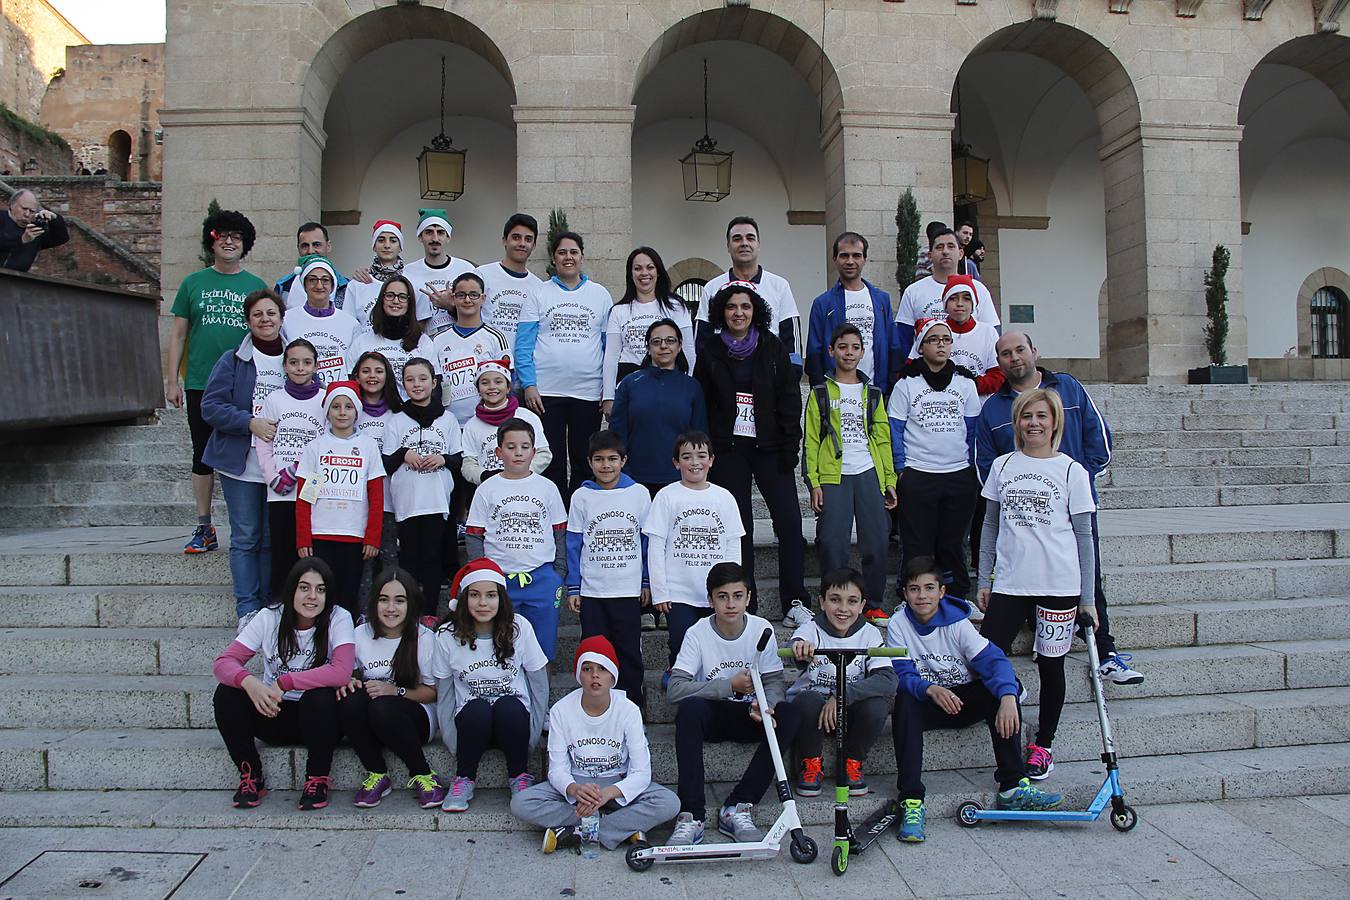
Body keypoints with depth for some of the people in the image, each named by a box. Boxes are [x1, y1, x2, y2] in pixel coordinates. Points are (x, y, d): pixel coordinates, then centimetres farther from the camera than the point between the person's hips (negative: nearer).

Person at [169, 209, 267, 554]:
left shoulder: (257, 286, 8)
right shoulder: (194, 283, 9)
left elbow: (270, 337, 9)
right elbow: (178, 335, 10)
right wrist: (173, 380, 3)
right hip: (200, 384, 1)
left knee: (240, 456, 2)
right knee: (203, 456, 7)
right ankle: (204, 529, 15)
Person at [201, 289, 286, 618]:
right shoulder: (233, 361, -1)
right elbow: (210, 406, -6)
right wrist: (250, 422, -17)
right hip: (242, 465, -2)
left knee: (273, 538, 8)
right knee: (246, 538, 0)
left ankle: (268, 606, 17)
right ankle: (247, 609, 7)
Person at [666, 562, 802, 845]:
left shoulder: (762, 630, -6)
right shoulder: (698, 633, -12)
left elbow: (774, 682, -4)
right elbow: (674, 689, -21)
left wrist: (763, 703, -28)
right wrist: (730, 686, -25)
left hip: (748, 716, 2)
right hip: (712, 715, -2)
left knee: (789, 714, -27)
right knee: (690, 707, -35)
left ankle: (737, 808, -25)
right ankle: (691, 815, -34)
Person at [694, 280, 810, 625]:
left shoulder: (773, 348, 4)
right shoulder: (710, 353, 5)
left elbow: (790, 399, 2)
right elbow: (700, 406, 7)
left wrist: (790, 446, -5)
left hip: (769, 447, 0)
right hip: (728, 450, 0)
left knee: (789, 522, -7)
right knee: (738, 528, 3)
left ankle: (795, 602, 1)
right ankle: (745, 605, 12)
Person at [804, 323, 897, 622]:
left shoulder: (873, 393, 14)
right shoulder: (820, 393, 6)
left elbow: (883, 438, 13)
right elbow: (811, 440, 2)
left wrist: (890, 480, 6)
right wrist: (813, 482, -6)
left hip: (869, 474, 2)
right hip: (833, 477, -2)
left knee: (876, 542, 1)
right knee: (833, 545, -5)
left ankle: (873, 605, 15)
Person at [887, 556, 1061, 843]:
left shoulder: (956, 622, -9)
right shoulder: (898, 624, -9)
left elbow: (994, 660, -21)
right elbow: (903, 675, -18)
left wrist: (1008, 698, -41)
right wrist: (931, 690, -41)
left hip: (964, 701, 1)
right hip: (926, 704, -1)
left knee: (1002, 688, -25)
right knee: (904, 703, -34)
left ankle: (1013, 787, -21)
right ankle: (911, 802, -34)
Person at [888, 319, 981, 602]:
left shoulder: (965, 383, 8)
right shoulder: (906, 384, 1)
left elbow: (973, 429, 11)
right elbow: (895, 430, 1)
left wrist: (973, 468, 7)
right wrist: (901, 469, -5)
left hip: (960, 476, 2)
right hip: (917, 476, -2)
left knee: (952, 543, 10)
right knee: (918, 547, 1)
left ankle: (958, 597, 22)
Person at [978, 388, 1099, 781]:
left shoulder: (1072, 471, -1)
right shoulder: (1003, 466, 6)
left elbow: (1084, 536, 1)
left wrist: (1087, 597, 0)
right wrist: (984, 580, 8)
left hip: (1059, 586, -2)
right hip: (1010, 584, 2)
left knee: (1050, 665, 9)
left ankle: (1043, 745, 26)